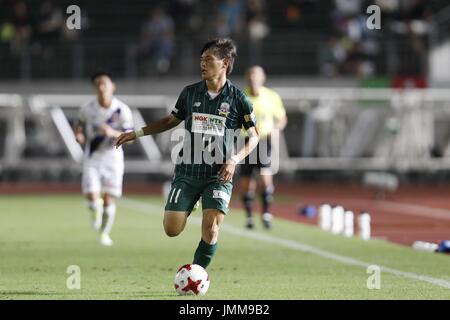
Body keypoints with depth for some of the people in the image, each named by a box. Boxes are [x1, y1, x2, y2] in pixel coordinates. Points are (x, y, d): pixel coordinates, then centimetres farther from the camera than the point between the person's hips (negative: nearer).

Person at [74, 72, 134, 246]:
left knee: (109, 200, 1)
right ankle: (96, 208, 23)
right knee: (91, 196, -14)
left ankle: (105, 232, 24)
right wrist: (78, 133, -8)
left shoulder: (122, 110, -11)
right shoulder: (87, 109, -6)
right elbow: (80, 123, 15)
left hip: (112, 156, 0)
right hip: (92, 158, 0)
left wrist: (113, 133, -28)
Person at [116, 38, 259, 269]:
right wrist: (137, 133, 17)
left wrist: (234, 160, -11)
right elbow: (172, 120, 21)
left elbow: (254, 135, 4)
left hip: (219, 175, -3)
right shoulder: (190, 93, 5)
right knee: (171, 229, -6)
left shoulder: (238, 99, -4)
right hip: (187, 172, 3)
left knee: (210, 231, -15)